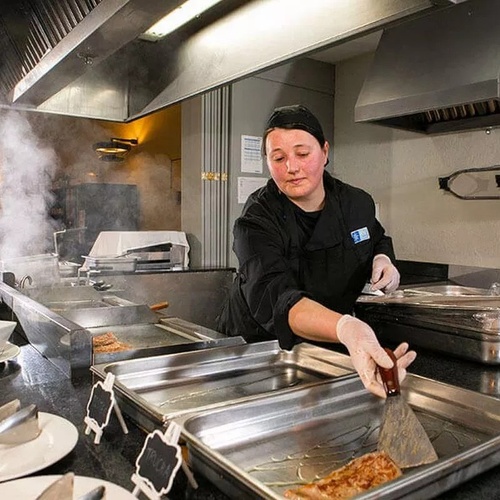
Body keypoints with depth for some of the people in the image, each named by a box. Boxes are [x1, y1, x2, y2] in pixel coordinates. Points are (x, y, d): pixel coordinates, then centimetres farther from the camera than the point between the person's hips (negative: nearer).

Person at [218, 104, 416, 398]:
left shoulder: (358, 204, -7)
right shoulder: (258, 220, -24)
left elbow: (378, 242, 15)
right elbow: (272, 297, -42)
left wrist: (383, 260, -10)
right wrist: (346, 329, -59)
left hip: (327, 346, 3)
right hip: (255, 344, -3)